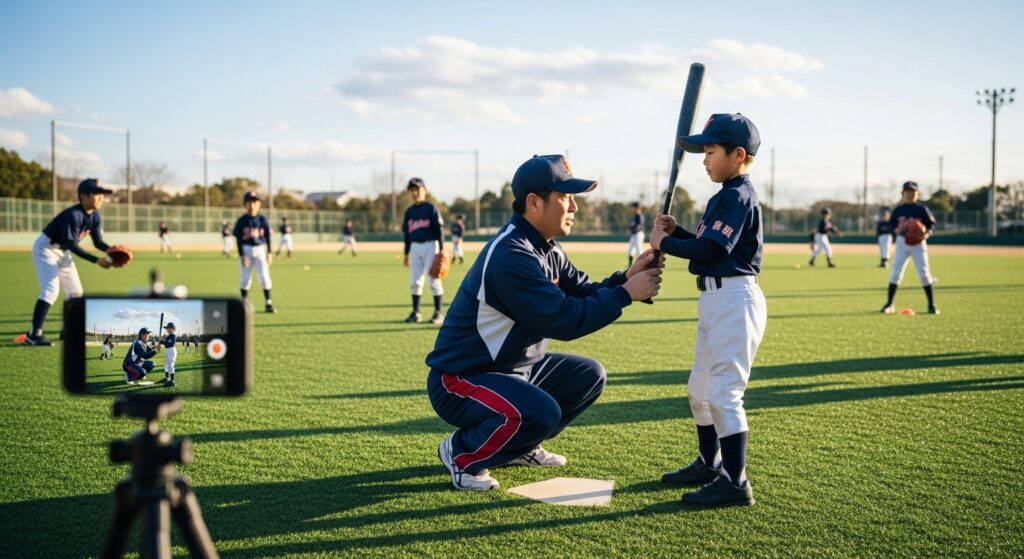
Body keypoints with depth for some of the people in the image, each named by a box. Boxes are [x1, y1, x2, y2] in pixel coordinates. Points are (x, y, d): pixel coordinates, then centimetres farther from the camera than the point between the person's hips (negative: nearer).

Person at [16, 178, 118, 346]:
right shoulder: (73, 215, -31)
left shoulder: (94, 216, -5)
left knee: (75, 290, 11)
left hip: (62, 251, 9)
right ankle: (33, 335, -26)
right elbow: (72, 245, -34)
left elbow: (98, 242, -3)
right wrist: (96, 260, -38)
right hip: (46, 247, -9)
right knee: (51, 288, -22)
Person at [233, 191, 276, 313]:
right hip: (246, 249, -1)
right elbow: (238, 239, -4)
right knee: (246, 278, 3)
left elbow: (267, 237, 6)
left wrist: (269, 253, 2)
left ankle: (268, 303, 3)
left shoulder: (262, 220, 2)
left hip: (260, 250, 1)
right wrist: (242, 255, -10)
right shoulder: (242, 221, -3)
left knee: (264, 276, -3)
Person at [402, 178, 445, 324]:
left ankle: (438, 313, 4)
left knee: (434, 280, -3)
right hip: (415, 247, 5)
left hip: (430, 245, -5)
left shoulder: (431, 208, -4)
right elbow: (406, 234, 15)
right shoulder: (409, 212, 11)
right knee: (414, 281, 5)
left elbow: (439, 229, -7)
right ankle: (415, 312, 13)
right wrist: (406, 254, 14)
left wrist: (441, 249, -13)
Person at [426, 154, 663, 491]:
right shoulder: (510, 255, -27)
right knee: (541, 412, -32)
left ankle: (520, 447, 20)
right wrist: (626, 295, -24)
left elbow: (584, 293, 7)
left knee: (589, 375, 10)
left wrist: (625, 278, -10)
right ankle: (461, 453, -6)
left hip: (514, 368, 10)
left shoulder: (548, 249, 5)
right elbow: (562, 320, -30)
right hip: (460, 380, -10)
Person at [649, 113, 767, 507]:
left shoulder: (738, 195, -14)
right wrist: (676, 233, 6)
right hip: (714, 299, 11)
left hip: (734, 298, -11)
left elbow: (710, 249, -23)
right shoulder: (727, 195, 17)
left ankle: (735, 482, -8)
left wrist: (664, 244, -12)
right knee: (699, 389, 19)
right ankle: (710, 464, 33)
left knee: (722, 392, -12)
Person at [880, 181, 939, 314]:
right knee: (895, 273, -1)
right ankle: (889, 304, 6)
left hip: (918, 243, -1)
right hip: (902, 241, 1)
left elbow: (931, 225, 2)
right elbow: (891, 224, 9)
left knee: (924, 273, -2)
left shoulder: (922, 209, -1)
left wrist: (926, 234, -16)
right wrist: (896, 230, -12)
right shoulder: (898, 209, 3)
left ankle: (931, 305, 7)